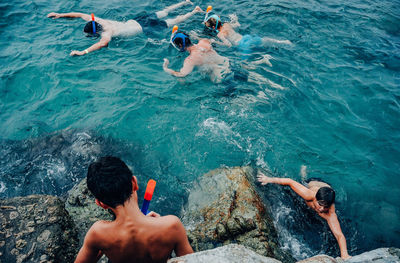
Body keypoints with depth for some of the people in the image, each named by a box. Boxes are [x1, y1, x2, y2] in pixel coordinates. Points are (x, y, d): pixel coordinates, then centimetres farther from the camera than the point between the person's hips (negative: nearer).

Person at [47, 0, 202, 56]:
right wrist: (60, 15, 0)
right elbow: (80, 14, 2)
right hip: (135, 20, 7)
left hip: (143, 27, -7)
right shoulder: (96, 21, -11)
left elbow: (104, 43, -59)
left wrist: (83, 52, -63)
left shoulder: (107, 32, -35)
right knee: (162, 13, 25)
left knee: (173, 22, 8)